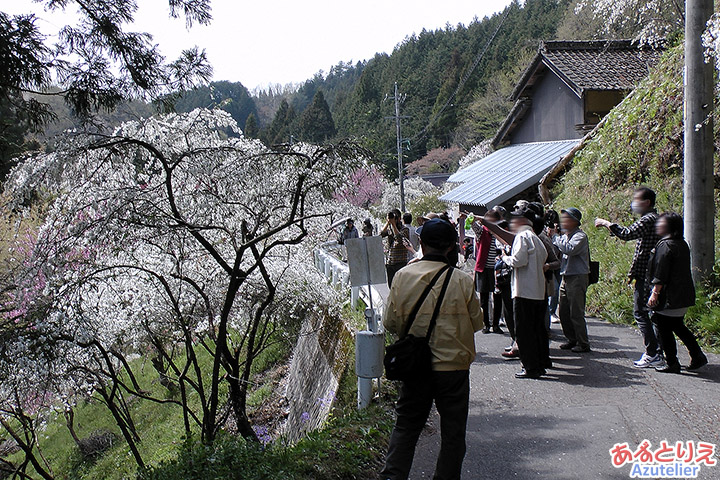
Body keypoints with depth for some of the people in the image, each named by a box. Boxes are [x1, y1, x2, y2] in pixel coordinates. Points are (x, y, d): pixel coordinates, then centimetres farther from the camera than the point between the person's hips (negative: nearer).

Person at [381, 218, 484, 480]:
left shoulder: (403, 276, -7)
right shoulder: (462, 281, -11)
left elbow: (390, 323, -2)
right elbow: (477, 323, 1)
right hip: (454, 366, -1)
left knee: (406, 426, 15)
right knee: (453, 431, 14)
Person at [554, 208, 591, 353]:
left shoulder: (580, 235, -11)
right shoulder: (565, 236, 15)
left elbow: (570, 249, -28)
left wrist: (558, 240, -13)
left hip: (578, 277, -8)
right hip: (565, 277, 8)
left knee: (576, 313, -6)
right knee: (564, 312, 11)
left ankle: (583, 344, 4)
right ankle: (572, 339, 24)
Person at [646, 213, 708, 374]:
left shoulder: (665, 245, -17)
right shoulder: (682, 244, 11)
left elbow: (660, 275, -20)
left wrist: (654, 294, -16)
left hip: (669, 298, -9)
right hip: (685, 296, 9)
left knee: (664, 330, 1)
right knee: (678, 326, 20)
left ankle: (671, 363, 7)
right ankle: (697, 356, 19)